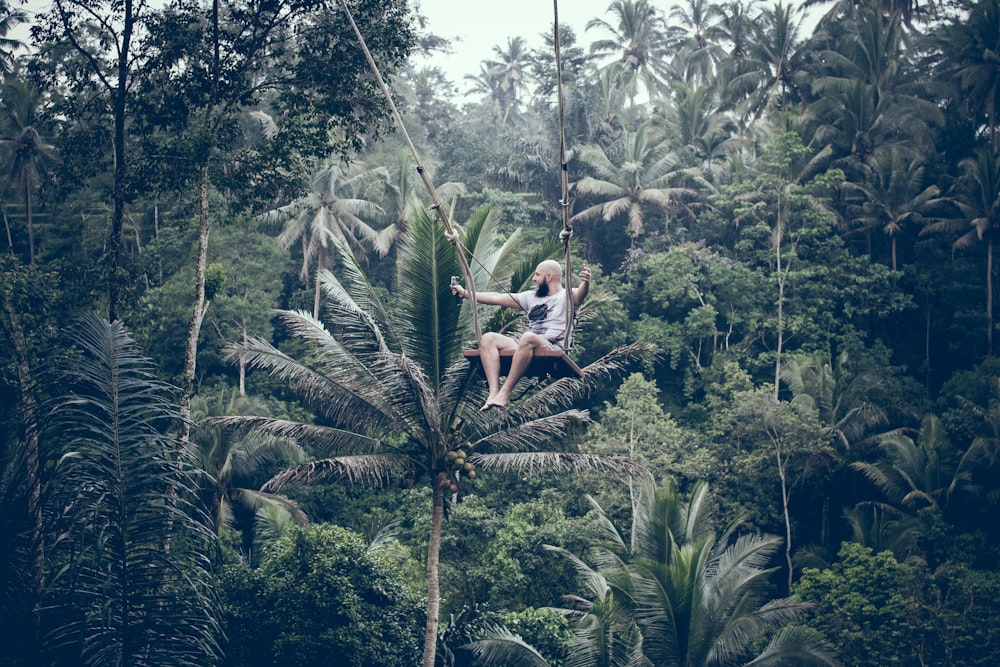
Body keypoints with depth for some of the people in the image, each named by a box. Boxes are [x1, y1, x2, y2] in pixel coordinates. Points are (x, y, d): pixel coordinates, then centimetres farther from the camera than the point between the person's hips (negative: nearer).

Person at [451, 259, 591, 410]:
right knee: (488, 338, -11)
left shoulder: (566, 296, 5)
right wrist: (465, 293, 29)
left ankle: (505, 393, -37)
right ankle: (493, 392, -30)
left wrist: (585, 284, -43)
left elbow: (578, 296, -19)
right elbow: (497, 298, 28)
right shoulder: (532, 297, 26)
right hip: (527, 347, 7)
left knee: (528, 337, -38)